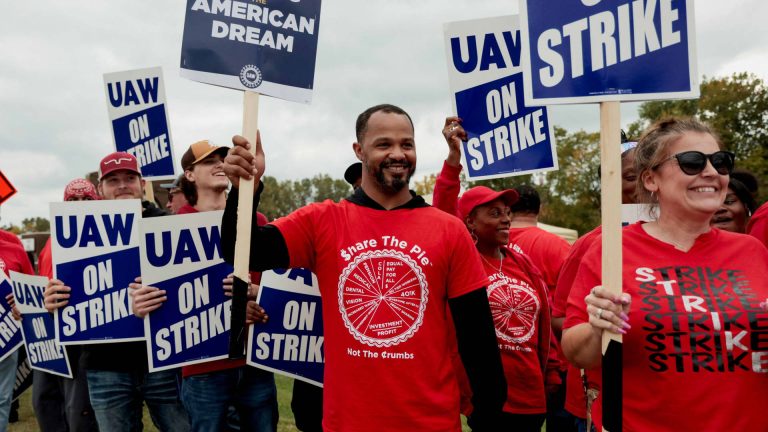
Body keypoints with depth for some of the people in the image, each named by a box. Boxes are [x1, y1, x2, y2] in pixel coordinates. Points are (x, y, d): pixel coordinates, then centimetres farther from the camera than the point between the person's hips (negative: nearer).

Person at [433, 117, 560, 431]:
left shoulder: (522, 262, 8)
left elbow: (543, 322, 13)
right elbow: (443, 215, -23)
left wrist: (551, 373, 13)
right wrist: (454, 156, -32)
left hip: (532, 394, 5)